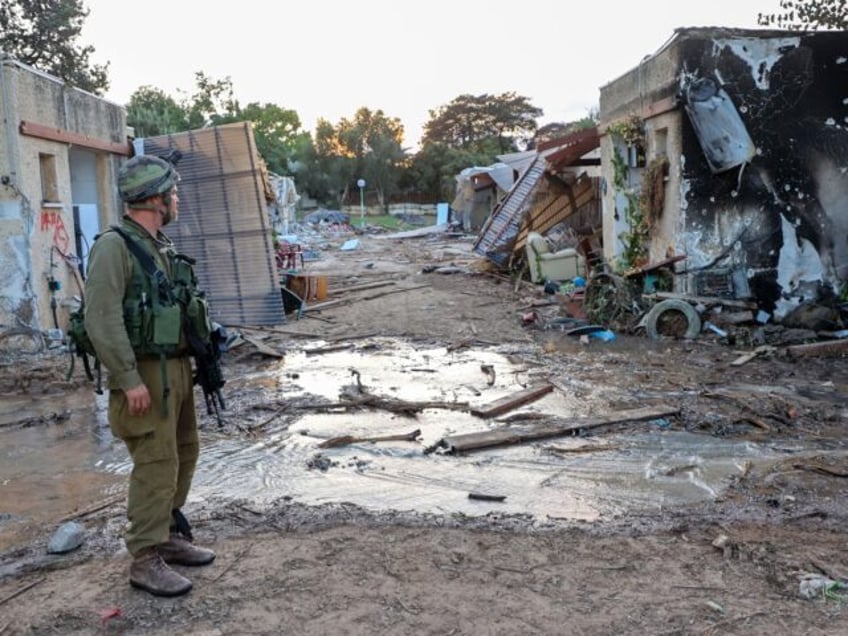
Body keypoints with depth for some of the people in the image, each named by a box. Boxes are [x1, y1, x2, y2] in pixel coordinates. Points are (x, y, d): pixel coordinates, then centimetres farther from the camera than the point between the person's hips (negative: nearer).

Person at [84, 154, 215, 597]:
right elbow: (102, 319, -20)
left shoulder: (162, 246, 13)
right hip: (144, 374, -9)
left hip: (176, 368, 9)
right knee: (156, 464, -7)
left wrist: (192, 364, 16)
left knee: (183, 454, 15)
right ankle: (145, 561, 4)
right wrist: (129, 380, -23)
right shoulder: (114, 246, -14)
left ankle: (169, 536, 29)